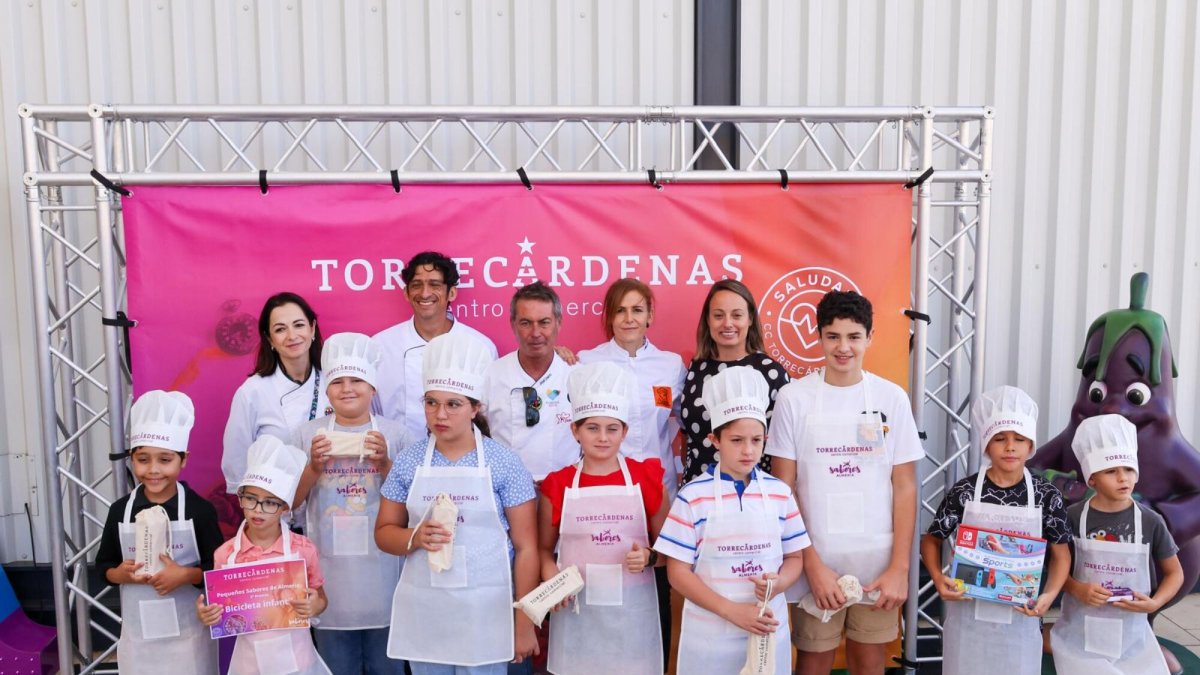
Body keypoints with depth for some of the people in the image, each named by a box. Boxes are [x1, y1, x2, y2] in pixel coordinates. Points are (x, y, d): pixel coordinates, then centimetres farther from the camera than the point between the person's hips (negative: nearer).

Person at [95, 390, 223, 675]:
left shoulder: (199, 509, -10)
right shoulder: (120, 510, 0)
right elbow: (103, 563, 9)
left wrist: (186, 575, -23)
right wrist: (119, 574, -11)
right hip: (138, 632, 3)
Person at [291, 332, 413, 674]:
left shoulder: (395, 432, -1)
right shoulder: (308, 433, 2)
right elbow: (292, 501, 5)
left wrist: (384, 464, -15)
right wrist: (314, 467, -12)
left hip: (381, 572, -1)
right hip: (331, 572, 1)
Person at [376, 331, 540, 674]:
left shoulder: (503, 462, -7)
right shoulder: (409, 461, 1)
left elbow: (525, 547, -4)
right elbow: (384, 533, 8)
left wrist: (524, 623, -4)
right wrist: (415, 538, -14)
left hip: (485, 611, -2)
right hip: (423, 610, 3)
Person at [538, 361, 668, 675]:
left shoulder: (646, 478, 0)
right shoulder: (558, 484, 1)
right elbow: (544, 549, 9)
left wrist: (648, 557, -12)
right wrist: (553, 579, -10)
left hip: (631, 608, 0)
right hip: (576, 608, 1)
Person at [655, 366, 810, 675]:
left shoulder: (780, 493, 0)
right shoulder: (693, 496, -10)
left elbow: (795, 557, 8)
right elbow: (678, 572, -9)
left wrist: (779, 582, -14)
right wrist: (732, 611, -17)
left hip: (768, 630, 3)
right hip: (710, 635, -2)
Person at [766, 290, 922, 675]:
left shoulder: (892, 397, -1)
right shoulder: (794, 398, -6)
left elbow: (904, 486, 1)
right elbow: (784, 489, -5)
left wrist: (899, 566, -4)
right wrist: (811, 563, -9)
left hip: (878, 560, 2)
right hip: (816, 558, -1)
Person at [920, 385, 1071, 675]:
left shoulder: (1046, 496, -4)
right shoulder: (964, 492, -8)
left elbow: (1060, 554, 5)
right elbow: (931, 541, 3)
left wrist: (1049, 595, -11)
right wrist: (938, 578, -14)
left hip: (1021, 614, 1)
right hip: (969, 611, -1)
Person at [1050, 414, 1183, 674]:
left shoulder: (1150, 522, -4)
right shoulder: (1073, 517, -8)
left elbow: (1175, 572, 7)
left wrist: (1155, 603, -9)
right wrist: (1077, 589, -16)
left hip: (1131, 635, 2)